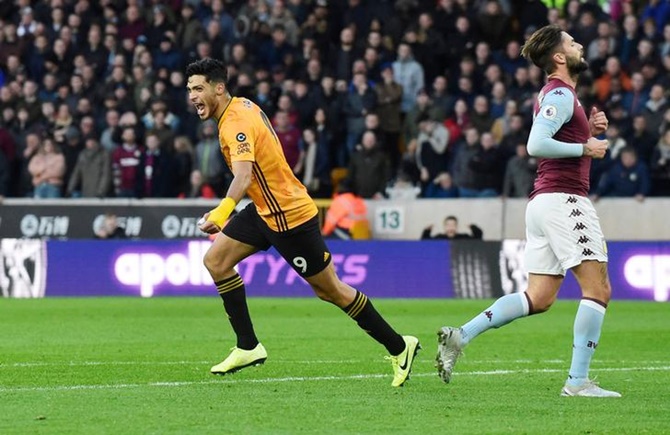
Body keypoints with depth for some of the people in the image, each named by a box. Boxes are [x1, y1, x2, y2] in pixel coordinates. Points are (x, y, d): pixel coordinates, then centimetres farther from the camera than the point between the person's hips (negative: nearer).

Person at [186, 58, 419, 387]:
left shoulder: (236, 123, -25)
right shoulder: (242, 106, 4)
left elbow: (243, 175, -42)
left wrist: (222, 212, -57)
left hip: (289, 215, -10)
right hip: (264, 209, 10)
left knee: (330, 290, 0)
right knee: (215, 260, 2)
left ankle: (398, 347, 13)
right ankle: (248, 347, 5)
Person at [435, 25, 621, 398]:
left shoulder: (558, 94, 21)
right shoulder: (561, 95, -10)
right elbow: (536, 145, -22)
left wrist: (590, 129, 14)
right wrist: (585, 147, -14)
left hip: (542, 200, 10)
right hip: (563, 199, -10)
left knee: (539, 299, 7)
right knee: (598, 289, -10)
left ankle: (461, 336, 1)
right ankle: (578, 381, -13)